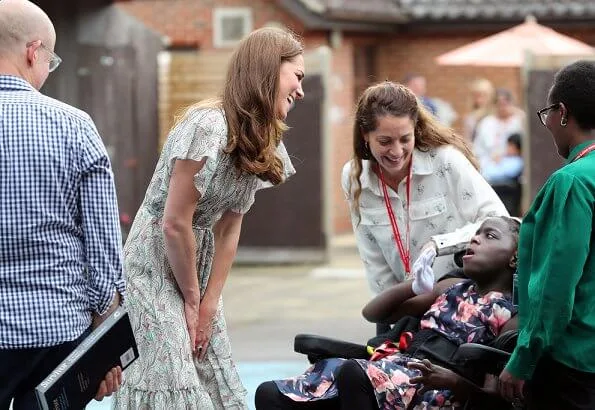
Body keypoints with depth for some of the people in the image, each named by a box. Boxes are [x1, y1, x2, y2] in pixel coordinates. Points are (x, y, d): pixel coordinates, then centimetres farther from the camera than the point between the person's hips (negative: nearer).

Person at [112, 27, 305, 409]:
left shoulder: (261, 143, 3)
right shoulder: (207, 126, -24)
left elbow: (228, 231, 3)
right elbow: (174, 223, -21)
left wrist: (208, 305, -2)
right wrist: (192, 299, -10)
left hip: (198, 260, 8)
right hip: (157, 260, -8)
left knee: (215, 373, 5)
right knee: (174, 377, -13)